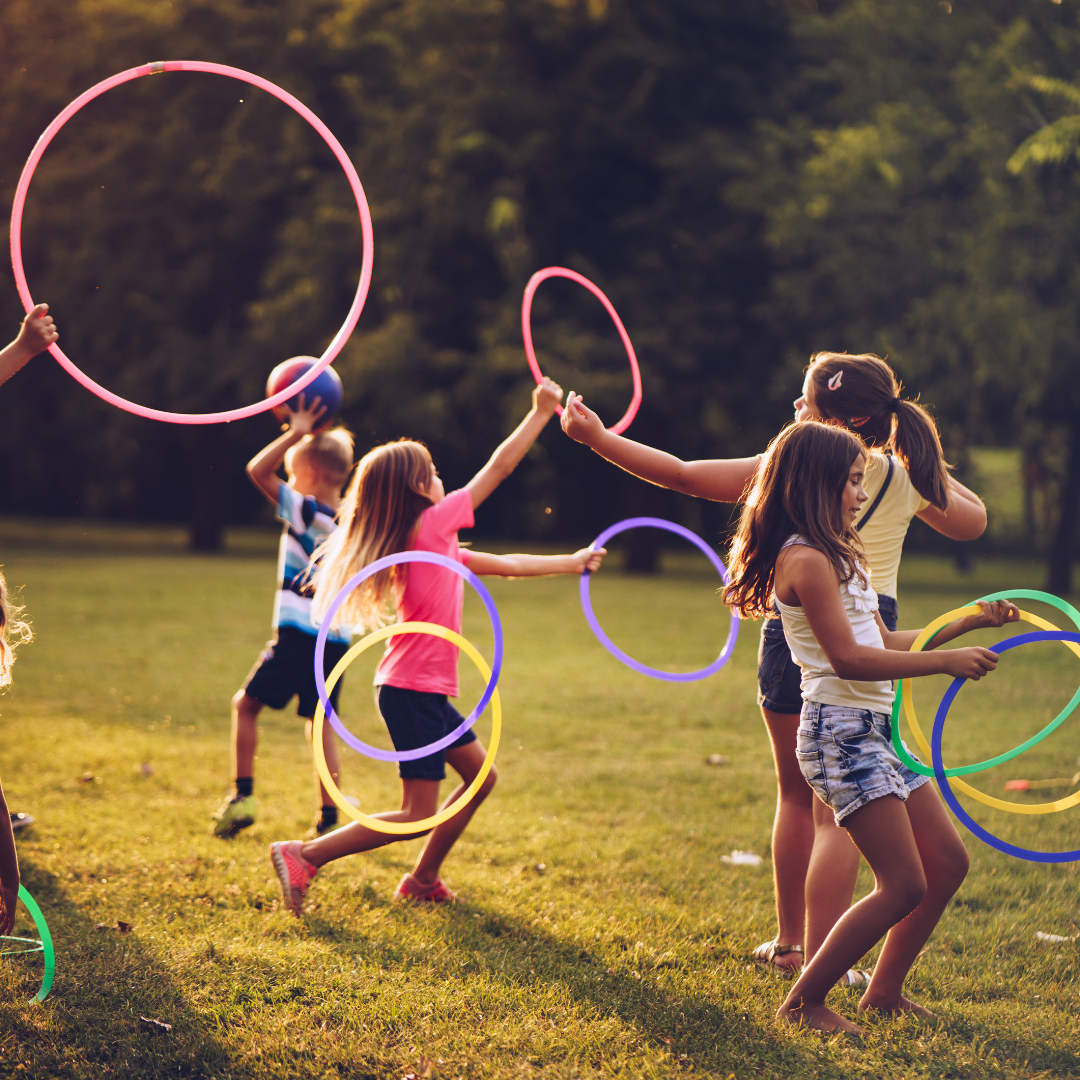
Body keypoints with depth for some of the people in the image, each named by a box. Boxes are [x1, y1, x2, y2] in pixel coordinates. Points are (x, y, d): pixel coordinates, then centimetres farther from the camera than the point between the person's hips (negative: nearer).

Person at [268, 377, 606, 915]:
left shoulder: (436, 545, 14)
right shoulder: (431, 525, -12)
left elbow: (506, 565, 24)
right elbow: (499, 467, -9)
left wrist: (570, 563, 31)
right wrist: (541, 411, -2)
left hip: (424, 691, 10)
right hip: (413, 690, -10)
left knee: (479, 776, 19)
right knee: (417, 815, -8)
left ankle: (423, 880, 25)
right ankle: (304, 856, -6)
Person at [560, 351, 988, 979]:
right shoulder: (903, 478, 1)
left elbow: (681, 476, -8)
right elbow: (972, 521, 20)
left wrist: (596, 437, -2)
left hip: (796, 631, -1)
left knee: (796, 793, 18)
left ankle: (790, 942, 29)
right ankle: (819, 963, 1)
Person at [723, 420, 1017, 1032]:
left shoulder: (838, 557, 18)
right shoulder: (806, 559, -14)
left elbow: (884, 643, 23)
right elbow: (848, 658, -21)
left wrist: (971, 622, 22)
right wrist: (946, 662, -20)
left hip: (873, 729, 10)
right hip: (840, 732, -10)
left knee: (948, 861, 11)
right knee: (904, 885, -11)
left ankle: (885, 990, 22)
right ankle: (803, 1003, -2)